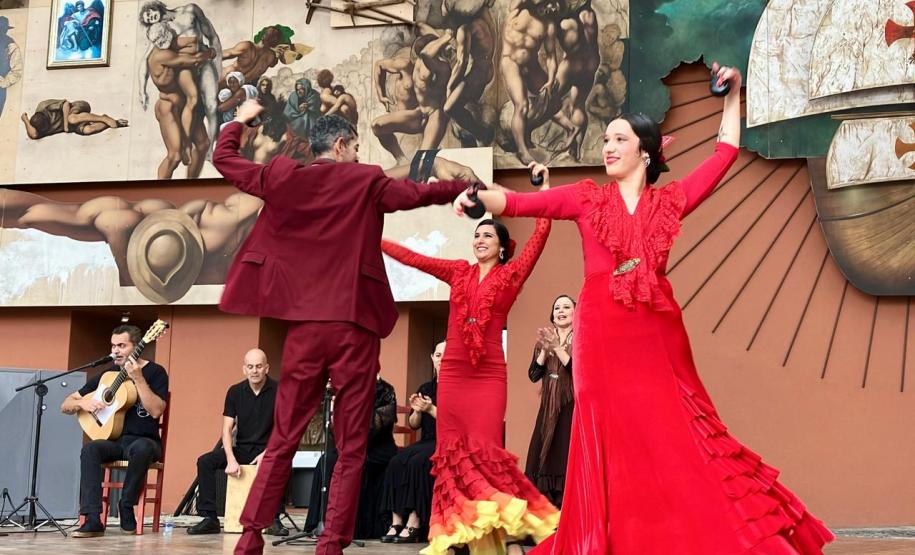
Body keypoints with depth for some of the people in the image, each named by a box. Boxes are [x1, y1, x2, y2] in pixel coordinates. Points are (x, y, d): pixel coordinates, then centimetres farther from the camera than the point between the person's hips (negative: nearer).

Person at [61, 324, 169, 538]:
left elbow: (156, 411, -18)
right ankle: (93, 519, -32)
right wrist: (83, 403, -9)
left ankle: (126, 508, -17)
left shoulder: (155, 372, -1)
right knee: (90, 449, -29)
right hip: (113, 440, 4)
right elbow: (65, 406, 13)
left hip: (143, 440, -3)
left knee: (141, 449, -38)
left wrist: (138, 378, -24)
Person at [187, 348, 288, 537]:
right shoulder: (235, 392, 1)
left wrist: (268, 453, -23)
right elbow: (227, 429, -4)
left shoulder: (278, 391, -7)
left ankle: (274, 519, -23)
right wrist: (231, 459, -20)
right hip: (241, 449, 3)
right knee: (204, 462, -20)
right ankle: (209, 518, -14)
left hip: (267, 450, -3)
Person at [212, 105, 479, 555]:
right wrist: (465, 187, 9)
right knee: (351, 447, 3)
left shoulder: (283, 179, 9)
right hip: (354, 326, -3)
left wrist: (240, 119, 37)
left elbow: (224, 158, 20)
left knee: (282, 439, 10)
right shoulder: (365, 182, 1)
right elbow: (415, 195, -5)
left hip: (304, 326, 3)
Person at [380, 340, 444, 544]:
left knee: (417, 463, -32)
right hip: (426, 442, 5)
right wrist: (417, 411, -6)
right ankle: (396, 523, -26)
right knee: (396, 462, -24)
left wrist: (431, 409, -21)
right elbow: (413, 425, 14)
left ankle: (413, 525, -31)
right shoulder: (425, 388, 15)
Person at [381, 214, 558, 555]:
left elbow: (540, 234, 1)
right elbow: (411, 257, 16)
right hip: (452, 374, 4)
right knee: (452, 453, 2)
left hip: (489, 376, -3)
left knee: (485, 451, -11)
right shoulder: (459, 272, 14)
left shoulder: (511, 274, 6)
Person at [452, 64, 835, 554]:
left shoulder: (670, 200, 13)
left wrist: (733, 94, 18)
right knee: (617, 444, 0)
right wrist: (480, 196, -20)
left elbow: (725, 153, 19)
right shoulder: (588, 197, 9)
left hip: (658, 334, 1)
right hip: (603, 335, -1)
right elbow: (522, 203, -3)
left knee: (674, 442, 3)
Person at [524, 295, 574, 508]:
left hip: (572, 407, -5)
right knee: (543, 456, 2)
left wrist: (557, 348, -17)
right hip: (548, 408, 5)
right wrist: (545, 350, -9)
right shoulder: (543, 342, 14)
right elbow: (533, 375, 4)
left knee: (567, 458, -10)